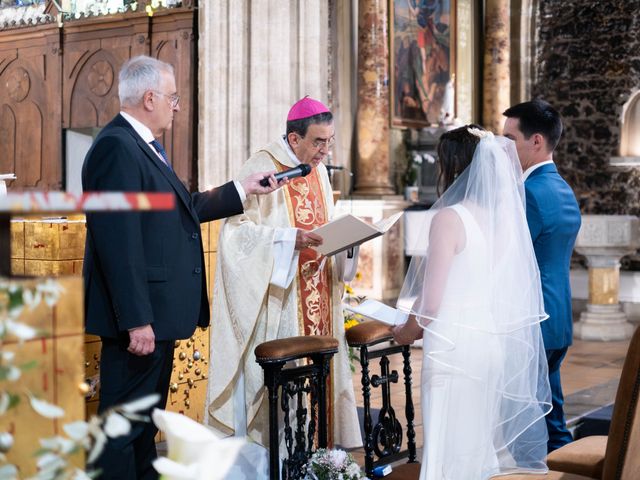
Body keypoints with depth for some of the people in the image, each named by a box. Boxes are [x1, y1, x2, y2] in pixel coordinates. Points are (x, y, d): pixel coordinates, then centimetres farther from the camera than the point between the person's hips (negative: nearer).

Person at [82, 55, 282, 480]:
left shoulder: (143, 147, 15)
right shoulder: (117, 147, -18)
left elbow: (184, 209, 23)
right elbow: (118, 243, -24)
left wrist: (243, 188, 23)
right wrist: (136, 321, -25)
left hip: (157, 314, 11)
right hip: (140, 318, -11)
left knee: (146, 420, 20)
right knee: (123, 425, -2)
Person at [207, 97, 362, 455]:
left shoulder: (318, 170, 12)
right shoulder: (261, 169, -12)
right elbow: (237, 229, -17)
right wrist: (292, 239, -24)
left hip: (318, 297, 7)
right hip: (279, 298, -7)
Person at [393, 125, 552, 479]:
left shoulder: (448, 218, -14)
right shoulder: (504, 216, 5)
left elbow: (431, 302, -15)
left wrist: (406, 332, 4)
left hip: (454, 346, -7)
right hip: (495, 342, 7)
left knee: (449, 450, 3)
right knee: (479, 443, 18)